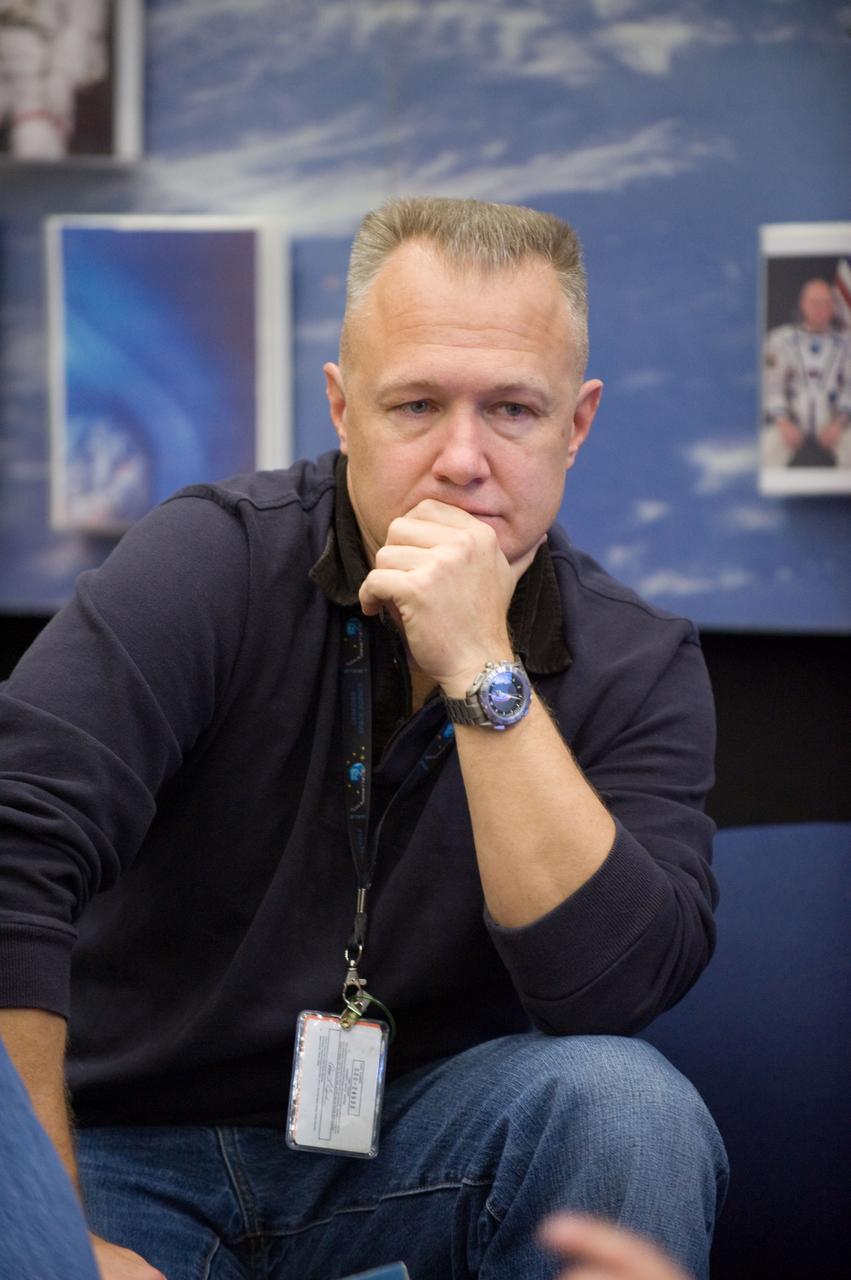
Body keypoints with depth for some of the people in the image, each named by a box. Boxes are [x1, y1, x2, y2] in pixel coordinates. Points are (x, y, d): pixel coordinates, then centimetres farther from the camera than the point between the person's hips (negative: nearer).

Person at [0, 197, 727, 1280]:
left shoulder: (638, 665, -6)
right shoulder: (210, 562, -12)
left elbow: (618, 987, -21)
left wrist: (484, 674, -28)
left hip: (411, 1142, 3)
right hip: (129, 1145, -2)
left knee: (628, 1105, -27)